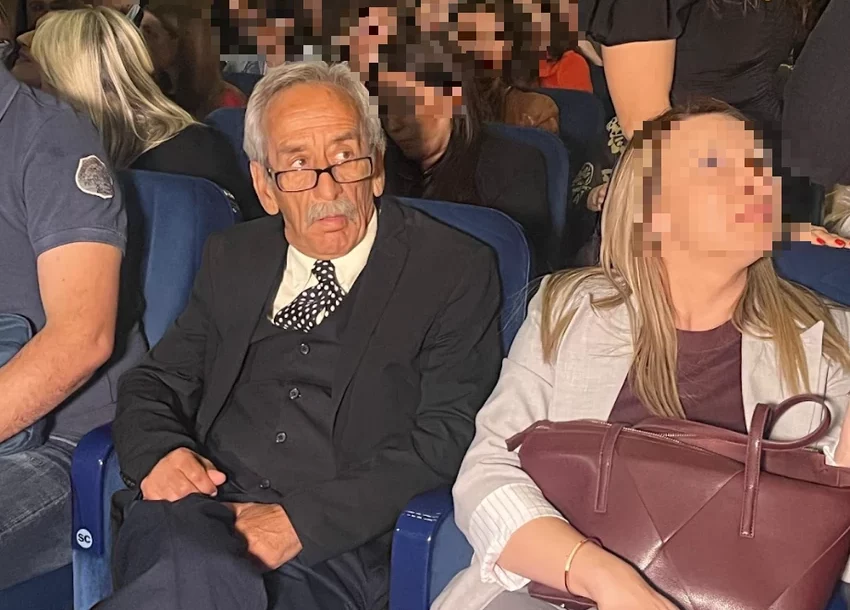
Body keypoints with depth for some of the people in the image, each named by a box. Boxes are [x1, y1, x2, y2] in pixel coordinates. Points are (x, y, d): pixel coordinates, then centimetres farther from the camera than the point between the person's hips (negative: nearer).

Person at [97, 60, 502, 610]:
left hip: (337, 545, -3)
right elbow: (156, 383, 22)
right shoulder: (233, 259, 20)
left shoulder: (455, 270, 3)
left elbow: (446, 438, -6)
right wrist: (159, 452, -3)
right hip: (197, 514, 4)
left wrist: (302, 521, -16)